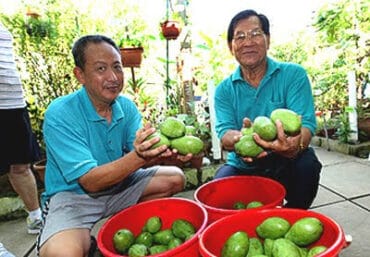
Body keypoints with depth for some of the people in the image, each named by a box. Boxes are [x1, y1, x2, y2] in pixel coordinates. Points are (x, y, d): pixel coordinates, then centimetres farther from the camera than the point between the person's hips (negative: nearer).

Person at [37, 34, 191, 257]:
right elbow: (90, 182, -27)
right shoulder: (59, 115, -23)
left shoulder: (127, 106, -5)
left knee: (175, 178, -1)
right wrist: (137, 157, -42)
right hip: (73, 195, -5)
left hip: (119, 185, 6)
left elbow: (142, 160, -12)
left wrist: (165, 152, -35)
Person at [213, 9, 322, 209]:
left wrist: (294, 146, -43)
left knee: (307, 163, -31)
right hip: (244, 168, 1)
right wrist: (239, 139, -38)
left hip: (286, 165, 0)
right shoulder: (224, 90, 1)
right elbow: (224, 134, -12)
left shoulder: (294, 75, -6)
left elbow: (306, 125, -18)